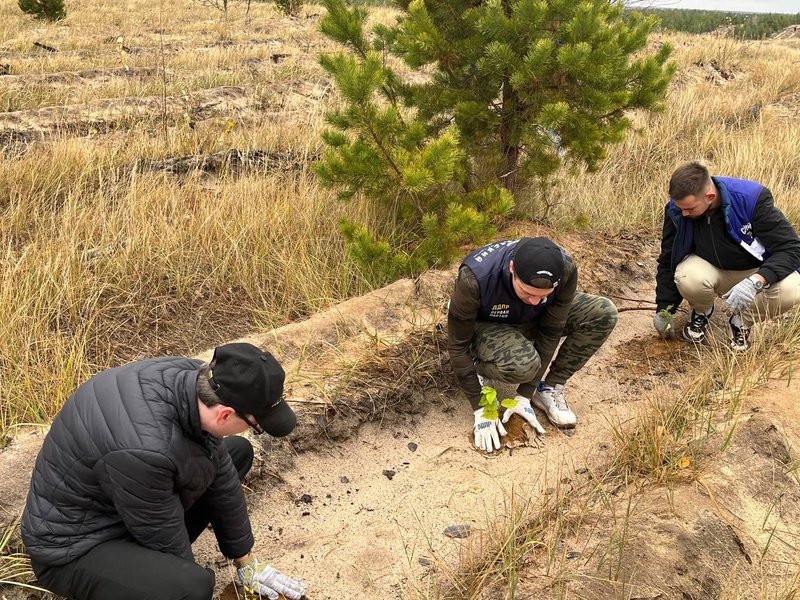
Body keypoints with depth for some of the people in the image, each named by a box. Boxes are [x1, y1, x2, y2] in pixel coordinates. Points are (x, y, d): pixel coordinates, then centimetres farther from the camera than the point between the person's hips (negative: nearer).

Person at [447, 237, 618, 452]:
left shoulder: (565, 270, -29)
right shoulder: (474, 279, -38)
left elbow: (549, 333, -18)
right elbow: (458, 345, -26)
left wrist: (524, 396, -16)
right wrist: (481, 409, -23)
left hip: (531, 321, 4)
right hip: (485, 326, -4)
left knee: (604, 312, -19)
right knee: (524, 364, -38)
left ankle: (549, 388, -6)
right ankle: (482, 368, -2)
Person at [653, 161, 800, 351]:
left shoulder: (752, 199, -28)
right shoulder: (676, 210, -18)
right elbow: (667, 260, -4)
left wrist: (756, 281, -43)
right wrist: (664, 308, -5)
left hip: (757, 271, -1)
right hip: (711, 269, 1)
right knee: (688, 278, -35)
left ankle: (741, 322, -1)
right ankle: (702, 312, 3)